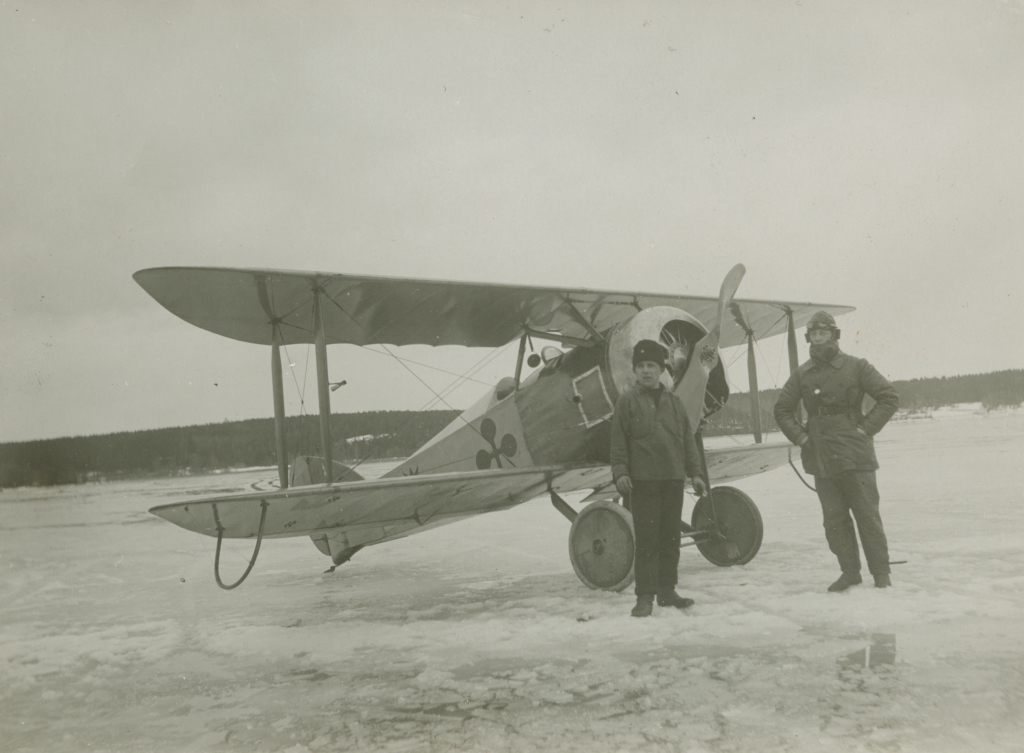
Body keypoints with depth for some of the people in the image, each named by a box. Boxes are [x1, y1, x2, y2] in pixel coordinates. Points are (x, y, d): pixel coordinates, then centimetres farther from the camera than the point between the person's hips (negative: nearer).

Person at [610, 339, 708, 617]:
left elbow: (687, 439, 15)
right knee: (646, 538, -4)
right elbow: (618, 440, -3)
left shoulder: (673, 401, 13)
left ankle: (667, 591, 20)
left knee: (670, 537, 10)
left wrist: (694, 472, 9)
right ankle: (645, 596, 2)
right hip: (642, 480, -4)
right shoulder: (627, 400, 1)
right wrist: (620, 472, -12)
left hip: (673, 479, 5)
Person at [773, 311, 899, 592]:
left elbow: (889, 397, 1)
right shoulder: (801, 375, 9)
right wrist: (800, 436, 5)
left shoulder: (856, 367, 0)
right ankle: (850, 571, 17)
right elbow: (782, 409, 17)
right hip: (821, 458, 3)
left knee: (867, 513, 0)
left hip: (855, 454, -3)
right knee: (834, 518, 6)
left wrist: (866, 428, -6)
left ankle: (881, 572, 12)